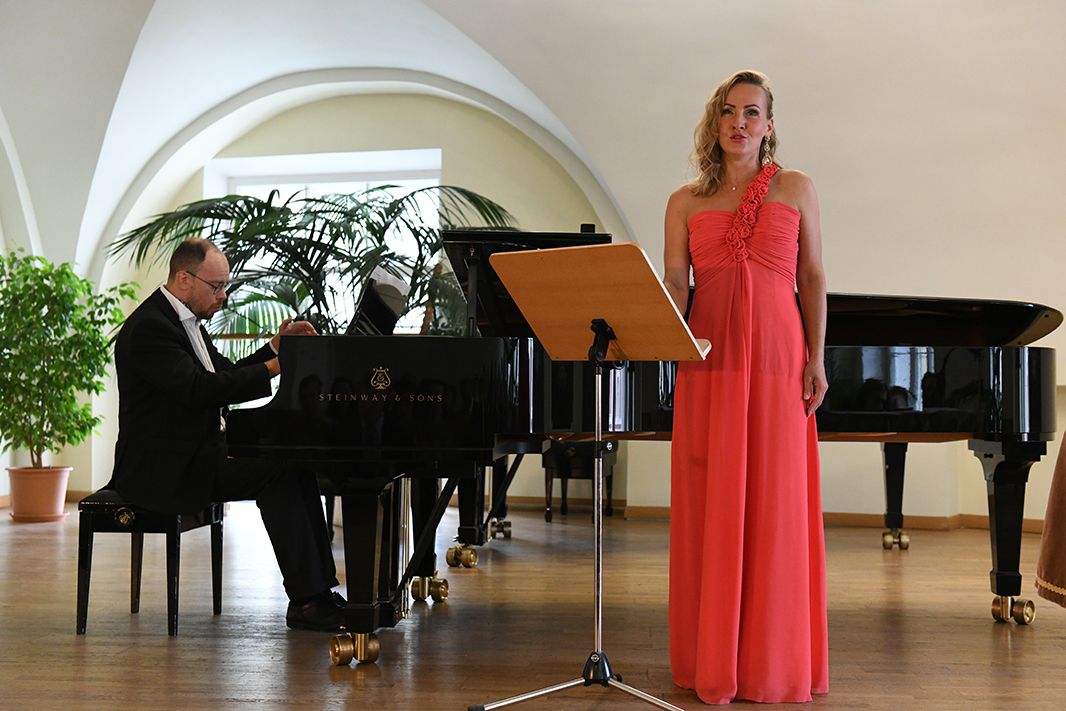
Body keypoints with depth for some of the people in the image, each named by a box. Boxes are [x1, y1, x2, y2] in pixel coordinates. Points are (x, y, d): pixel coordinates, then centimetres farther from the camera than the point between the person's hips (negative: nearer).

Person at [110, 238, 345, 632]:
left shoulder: (185, 319, 16)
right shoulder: (149, 326, -16)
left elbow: (226, 374, 20)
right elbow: (200, 390, -26)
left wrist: (276, 345, 7)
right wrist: (273, 367, -25)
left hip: (197, 453, 10)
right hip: (165, 467, -10)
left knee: (296, 463, -1)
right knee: (276, 472, -24)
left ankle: (320, 588, -3)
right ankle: (305, 601, -19)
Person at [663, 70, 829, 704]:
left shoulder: (796, 189, 10)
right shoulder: (686, 202, 12)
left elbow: (812, 279, 7)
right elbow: (675, 283, 4)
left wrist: (816, 360, -1)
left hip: (777, 362, -1)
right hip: (710, 361, 1)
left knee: (775, 508, 0)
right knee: (711, 507, 3)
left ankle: (775, 662, 12)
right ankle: (714, 663, 13)